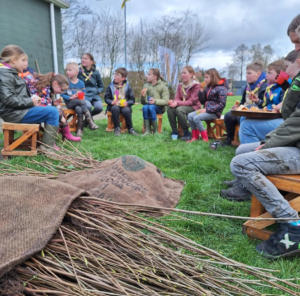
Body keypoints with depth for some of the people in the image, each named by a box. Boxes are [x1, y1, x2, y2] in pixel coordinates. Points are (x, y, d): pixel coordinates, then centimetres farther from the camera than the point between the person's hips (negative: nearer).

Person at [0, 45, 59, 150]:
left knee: (52, 110, 19)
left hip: (18, 110, 11)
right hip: (13, 113, -11)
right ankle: (48, 146, -15)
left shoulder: (11, 73, 19)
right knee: (53, 112, -16)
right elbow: (9, 100, -25)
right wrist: (31, 101, -17)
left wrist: (31, 99, 4)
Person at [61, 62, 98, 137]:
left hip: (79, 102, 2)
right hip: (70, 103, -2)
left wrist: (82, 97, -11)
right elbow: (62, 95, -4)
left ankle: (80, 129, -24)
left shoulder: (81, 83, 6)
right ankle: (90, 122, -30)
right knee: (82, 102, -33)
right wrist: (71, 97, -18)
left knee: (79, 109, -34)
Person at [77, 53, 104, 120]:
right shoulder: (78, 71, 1)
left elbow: (101, 86, 17)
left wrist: (97, 91, -2)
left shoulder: (95, 72, 7)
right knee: (88, 106, -34)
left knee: (99, 107, -25)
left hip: (94, 95, 3)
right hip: (83, 95, -3)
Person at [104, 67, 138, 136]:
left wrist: (127, 103, -16)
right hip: (114, 105, 1)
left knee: (126, 110, -34)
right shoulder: (111, 86, 9)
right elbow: (106, 98, 7)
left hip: (124, 105, 0)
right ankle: (117, 128, -25)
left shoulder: (127, 86, 6)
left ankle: (130, 129, -18)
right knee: (115, 108, -35)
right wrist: (111, 102, -14)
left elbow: (132, 99, 5)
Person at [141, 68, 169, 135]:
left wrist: (155, 101, -27)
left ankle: (156, 131, -26)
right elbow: (143, 102, 9)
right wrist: (143, 96, -13)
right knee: (145, 107, -31)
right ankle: (147, 131, -31)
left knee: (151, 107, -35)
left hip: (159, 108, -3)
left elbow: (166, 101, -11)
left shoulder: (163, 86, -1)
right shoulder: (146, 86, 10)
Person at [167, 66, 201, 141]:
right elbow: (177, 98, 6)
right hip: (183, 106, 6)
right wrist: (173, 101, -19)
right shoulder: (180, 85, 9)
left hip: (194, 107, -5)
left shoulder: (196, 85, -11)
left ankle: (187, 133, -22)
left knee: (179, 109, -35)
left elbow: (192, 101, -17)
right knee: (170, 109, -24)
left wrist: (178, 103, -27)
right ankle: (174, 131, -14)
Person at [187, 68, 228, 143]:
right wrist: (201, 91, 1)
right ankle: (195, 137, -6)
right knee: (190, 116, -11)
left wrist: (207, 110, -20)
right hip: (206, 110, 8)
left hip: (214, 112, -8)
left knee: (196, 118, -26)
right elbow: (203, 102, 16)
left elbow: (222, 104, -16)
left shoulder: (221, 88, -8)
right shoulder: (208, 87, 14)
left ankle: (205, 138, -15)